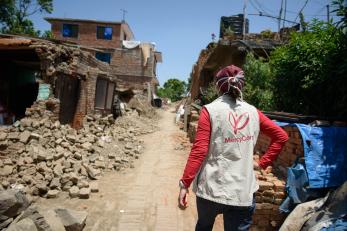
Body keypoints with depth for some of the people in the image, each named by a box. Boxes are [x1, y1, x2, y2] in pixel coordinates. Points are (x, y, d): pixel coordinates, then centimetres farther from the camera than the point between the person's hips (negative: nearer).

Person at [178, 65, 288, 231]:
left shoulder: (210, 110, -8)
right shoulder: (253, 112, 3)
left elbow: (199, 151, -13)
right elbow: (281, 136, 9)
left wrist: (184, 184, -8)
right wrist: (263, 163, 11)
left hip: (211, 188, -1)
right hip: (243, 192, 2)